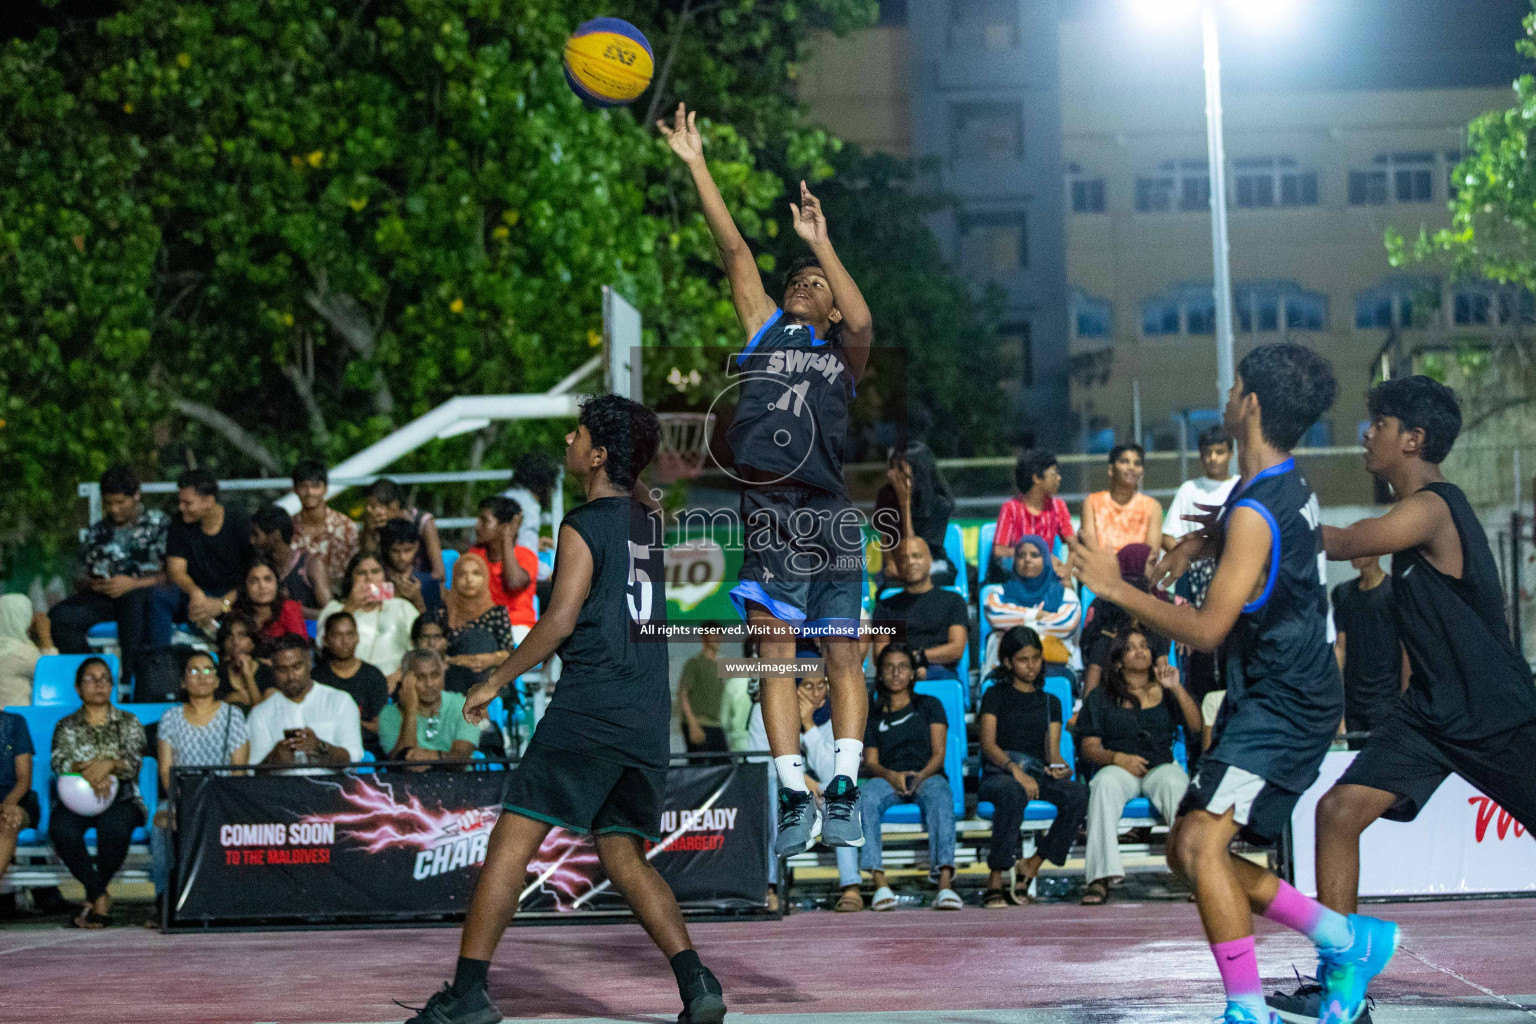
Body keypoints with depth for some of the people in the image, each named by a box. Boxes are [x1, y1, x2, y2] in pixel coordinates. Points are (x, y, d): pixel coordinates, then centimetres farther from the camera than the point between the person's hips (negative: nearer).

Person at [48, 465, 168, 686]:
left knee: (135, 598, -41)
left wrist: (133, 584, -15)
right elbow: (80, 580, 21)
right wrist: (92, 585, -4)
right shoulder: (98, 531, 21)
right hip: (102, 598, 5)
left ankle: (131, 675, -41)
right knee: (58, 616, -22)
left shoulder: (159, 524, 7)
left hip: (144, 595, -5)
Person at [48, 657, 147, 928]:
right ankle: (101, 898, -25)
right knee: (61, 828, -35)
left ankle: (93, 897, -16)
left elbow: (134, 761, -3)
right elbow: (59, 763, -3)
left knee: (114, 826, -38)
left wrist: (109, 764, -26)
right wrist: (88, 769, -25)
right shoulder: (67, 726, 16)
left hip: (121, 798, -1)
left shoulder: (128, 723, 14)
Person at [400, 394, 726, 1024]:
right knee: (623, 856, 13)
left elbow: (561, 621, -15)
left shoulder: (583, 527, -7)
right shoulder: (650, 523, 14)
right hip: (649, 718, 7)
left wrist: (495, 682, -7)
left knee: (512, 841, -4)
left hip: (587, 711, -7)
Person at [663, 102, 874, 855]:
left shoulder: (843, 352, 13)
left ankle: (843, 792, -1)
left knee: (842, 655, -2)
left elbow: (863, 322, -11)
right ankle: (794, 797, -6)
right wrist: (696, 165, 10)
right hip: (766, 512, 1)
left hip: (828, 516, -1)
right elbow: (733, 249, 13)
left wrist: (822, 243, -15)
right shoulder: (764, 332, 18)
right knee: (775, 656, -5)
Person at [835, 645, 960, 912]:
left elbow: (939, 754, 7)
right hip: (888, 779, 1)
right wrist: (892, 776, -14)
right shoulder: (872, 716, 22)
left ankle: (944, 883, -55)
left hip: (927, 776, -1)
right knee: (865, 797, -36)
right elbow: (871, 762, 10)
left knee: (940, 795, -39)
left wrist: (919, 777, -15)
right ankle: (879, 883, -47)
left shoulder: (929, 705, 19)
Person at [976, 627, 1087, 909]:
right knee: (1014, 791, -41)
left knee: (1078, 793, -29)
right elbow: (989, 744, -3)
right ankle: (995, 880, -39)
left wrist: (1059, 767, -14)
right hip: (997, 776, -4)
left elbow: (1052, 750, 11)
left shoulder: (1050, 702, 22)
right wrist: (1015, 770, -22)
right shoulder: (996, 695, 11)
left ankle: (1033, 864, -21)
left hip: (1037, 776, 4)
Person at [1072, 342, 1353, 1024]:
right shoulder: (1287, 486, 11)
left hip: (1283, 706, -10)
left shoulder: (1256, 514, -20)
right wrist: (1198, 542, 16)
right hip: (1273, 700, 10)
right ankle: (1345, 937, 19)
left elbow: (1208, 630, -21)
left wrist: (1115, 589, -14)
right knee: (1188, 852, 13)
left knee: (1201, 841, -23)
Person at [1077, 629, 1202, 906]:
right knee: (1106, 783, -36)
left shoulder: (1166, 693, 16)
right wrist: (1118, 758, -13)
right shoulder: (1100, 698, 14)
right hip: (1118, 767, 0)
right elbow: (1089, 747, 6)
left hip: (1161, 766, 0)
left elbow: (1196, 727, 3)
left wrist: (1177, 689, -8)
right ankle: (1101, 878, -44)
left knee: (1175, 784, -36)